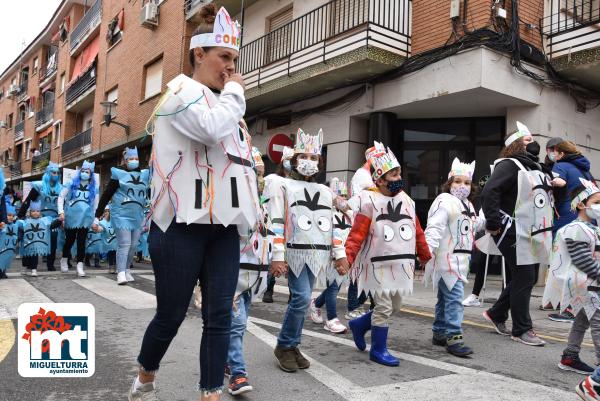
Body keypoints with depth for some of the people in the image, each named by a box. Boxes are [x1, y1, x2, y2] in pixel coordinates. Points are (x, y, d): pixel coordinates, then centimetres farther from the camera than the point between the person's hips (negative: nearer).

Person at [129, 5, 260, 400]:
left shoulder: (224, 102, 20)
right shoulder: (180, 90, -4)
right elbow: (212, 128, -25)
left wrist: (253, 207, 14)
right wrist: (234, 92, -7)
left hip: (223, 225, 7)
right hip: (182, 224, -7)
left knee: (219, 315, 3)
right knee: (172, 314, 6)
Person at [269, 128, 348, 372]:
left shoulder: (325, 192, 18)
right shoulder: (284, 186, 3)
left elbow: (333, 224, 17)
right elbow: (276, 223, -5)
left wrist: (340, 254, 10)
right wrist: (277, 257, -12)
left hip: (317, 255, 5)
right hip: (295, 253, -5)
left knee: (301, 301, 8)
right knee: (302, 299, -14)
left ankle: (292, 346, 21)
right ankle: (284, 346, 5)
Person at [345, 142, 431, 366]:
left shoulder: (407, 201, 7)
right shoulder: (370, 202, -12)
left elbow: (418, 233, 13)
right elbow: (357, 234, -16)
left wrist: (426, 258, 17)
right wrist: (347, 258, -27)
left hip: (401, 265, 7)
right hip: (379, 265, -7)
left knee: (395, 307, 15)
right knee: (384, 308, -1)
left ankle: (359, 324, 34)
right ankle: (378, 350, 17)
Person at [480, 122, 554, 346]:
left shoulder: (535, 167, 19)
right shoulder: (508, 165, -12)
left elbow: (543, 195, 32)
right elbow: (489, 193, -24)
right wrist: (494, 224, -24)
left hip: (534, 234, 10)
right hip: (516, 235, -10)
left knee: (528, 278, 15)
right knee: (524, 279, -4)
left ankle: (496, 314, 30)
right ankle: (522, 330, 10)